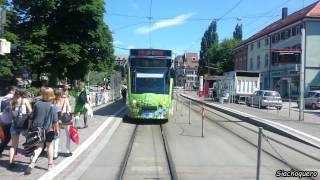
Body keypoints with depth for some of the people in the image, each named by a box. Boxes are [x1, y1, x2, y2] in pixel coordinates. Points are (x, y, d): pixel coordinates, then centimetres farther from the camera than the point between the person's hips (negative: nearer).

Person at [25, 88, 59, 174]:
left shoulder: (37, 104, -2)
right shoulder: (52, 107, -12)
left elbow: (31, 117, 6)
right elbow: (55, 121, -9)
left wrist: (31, 128, 18)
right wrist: (57, 129, 5)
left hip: (37, 129, 3)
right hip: (48, 130, -3)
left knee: (39, 146, 16)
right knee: (50, 146, 15)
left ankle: (32, 163, -2)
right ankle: (50, 165, 23)